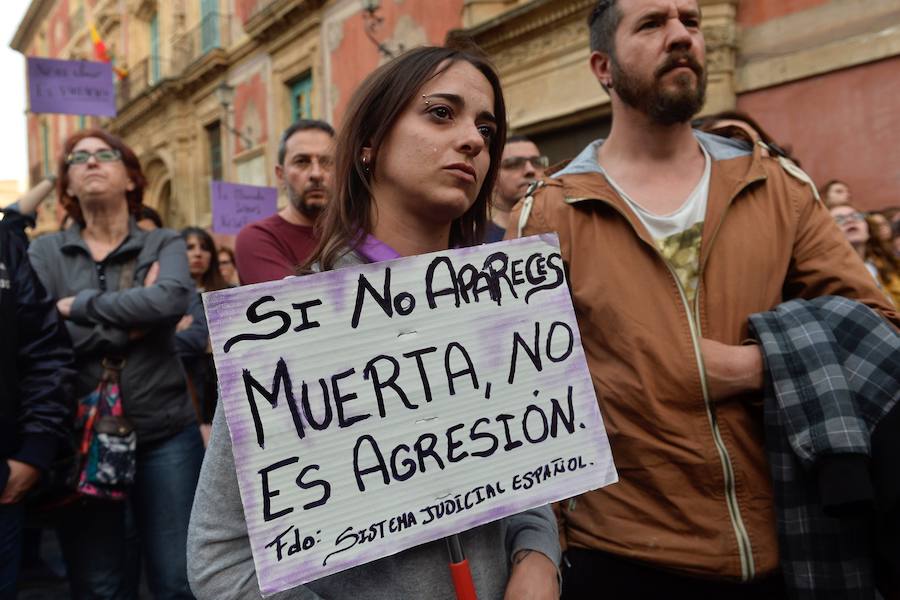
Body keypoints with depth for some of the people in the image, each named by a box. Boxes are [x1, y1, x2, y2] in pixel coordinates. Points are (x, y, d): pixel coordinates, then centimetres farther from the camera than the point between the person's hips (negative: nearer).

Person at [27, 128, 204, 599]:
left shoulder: (164, 244, 4)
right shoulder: (44, 253, 4)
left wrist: (80, 305, -12)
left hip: (166, 432, -1)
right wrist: (128, 324, -13)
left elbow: (172, 299, -19)